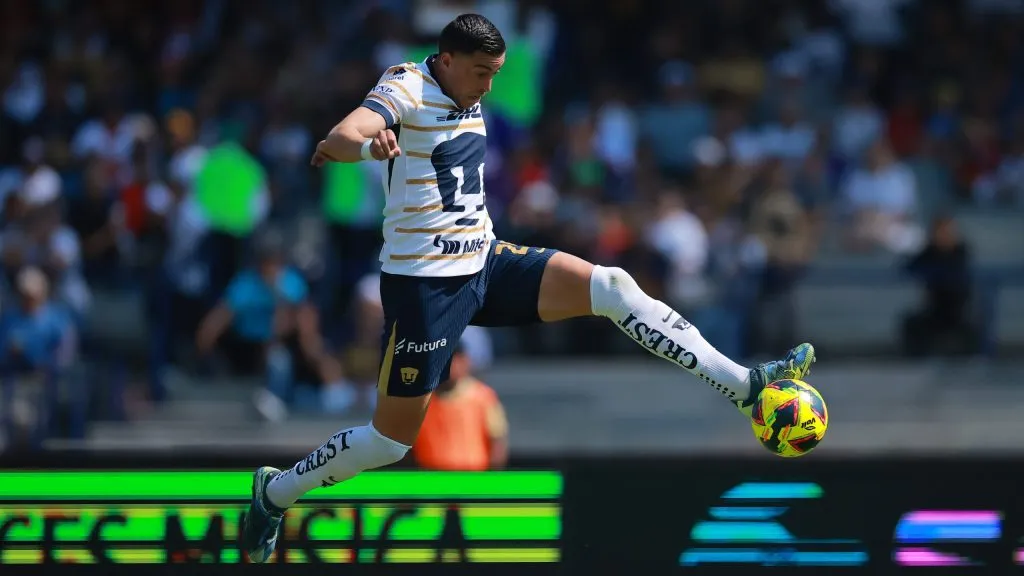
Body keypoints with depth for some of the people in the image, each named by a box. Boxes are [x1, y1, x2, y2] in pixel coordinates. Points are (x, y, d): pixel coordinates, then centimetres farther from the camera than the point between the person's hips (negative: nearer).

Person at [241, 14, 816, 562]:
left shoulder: (469, 99, 8)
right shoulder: (408, 90, -16)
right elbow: (345, 136, -39)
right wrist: (363, 145, -59)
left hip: (485, 263, 7)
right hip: (424, 283, -7)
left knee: (611, 287, -10)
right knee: (392, 440, 0)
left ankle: (745, 385, -12)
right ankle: (275, 493, 22)